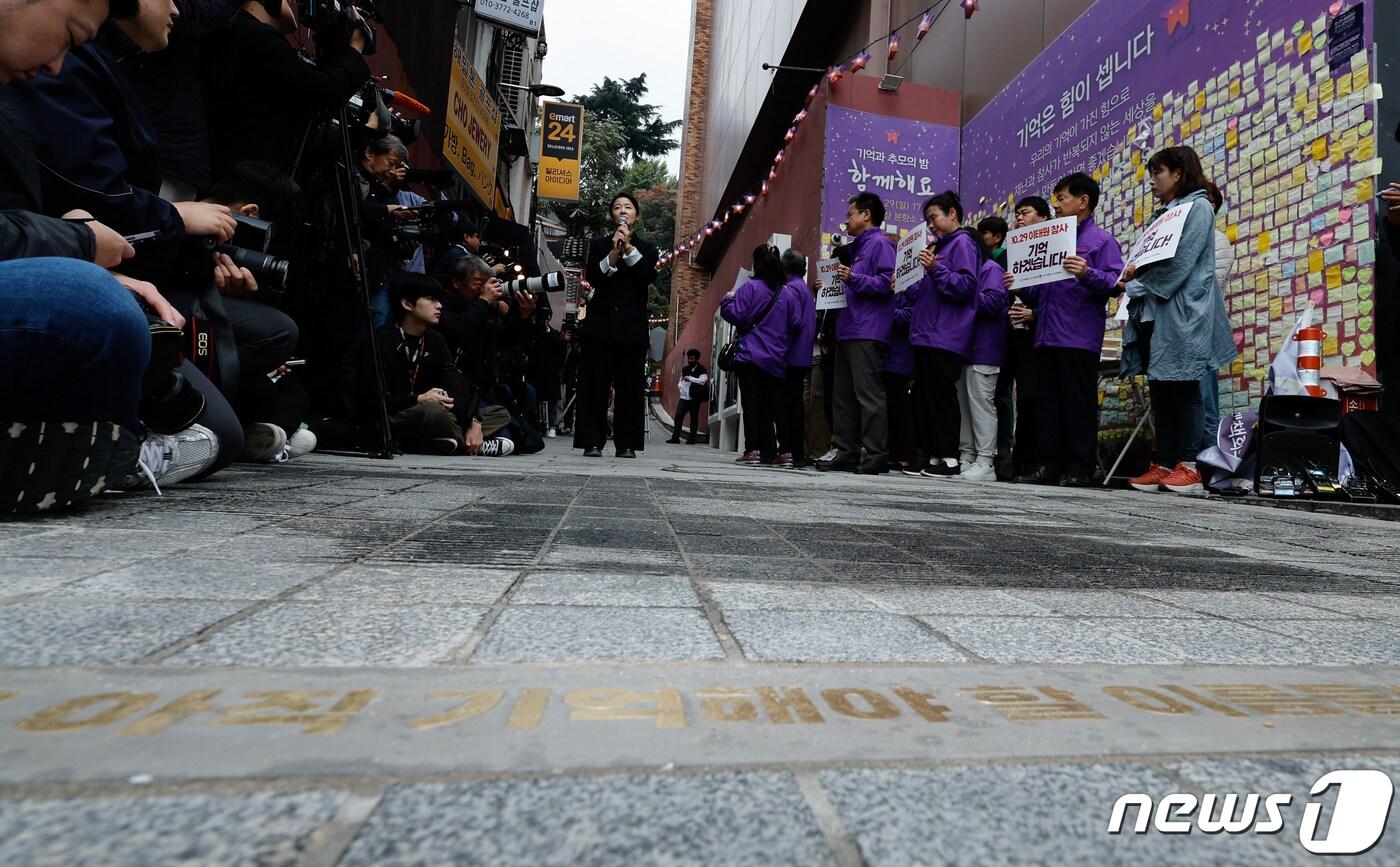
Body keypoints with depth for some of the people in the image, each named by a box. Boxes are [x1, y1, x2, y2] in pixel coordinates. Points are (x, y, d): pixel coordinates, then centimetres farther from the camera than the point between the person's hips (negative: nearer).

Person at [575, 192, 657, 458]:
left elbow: (648, 276, -5)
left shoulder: (645, 248, 15)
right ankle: (592, 442, -2)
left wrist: (628, 247, -9)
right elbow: (593, 278, -1)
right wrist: (614, 252, -12)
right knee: (594, 385, -4)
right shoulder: (599, 244, 16)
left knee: (630, 387, -1)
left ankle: (626, 443, 3)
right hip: (600, 324, 0)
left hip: (632, 326, 0)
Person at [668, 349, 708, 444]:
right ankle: (675, 437, 1)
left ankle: (691, 438, 5)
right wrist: (680, 386, 5)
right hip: (684, 397, 5)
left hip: (694, 398, -5)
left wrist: (690, 378, -19)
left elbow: (703, 381, -19)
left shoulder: (701, 370, -3)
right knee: (678, 416, -3)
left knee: (694, 418, 1)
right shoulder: (685, 369, 18)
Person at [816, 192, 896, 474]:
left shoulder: (880, 243, -3)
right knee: (843, 395, 8)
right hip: (848, 331, 10)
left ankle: (876, 455, -9)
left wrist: (854, 279, -23)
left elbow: (887, 283, -16)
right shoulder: (856, 248, 26)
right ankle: (847, 452, 12)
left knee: (869, 395, -11)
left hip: (868, 333, -10)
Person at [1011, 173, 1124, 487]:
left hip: (1079, 339, -7)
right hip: (1046, 336, 7)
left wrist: (1088, 274, -26)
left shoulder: (1101, 240, 3)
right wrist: (1021, 289, 6)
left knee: (1079, 403, -4)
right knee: (1047, 403, 5)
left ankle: (1081, 468, 1)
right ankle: (1049, 464, 9)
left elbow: (1115, 283, -9)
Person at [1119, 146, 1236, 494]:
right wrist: (1134, 274, -1)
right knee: (1159, 391, 5)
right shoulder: (1161, 215, 24)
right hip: (1153, 313, 8)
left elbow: (1180, 262, -13)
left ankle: (1188, 466, -5)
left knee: (1183, 389, -7)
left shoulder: (1198, 207, -1)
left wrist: (1137, 285, -10)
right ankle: (1163, 464, 7)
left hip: (1182, 313, -8)